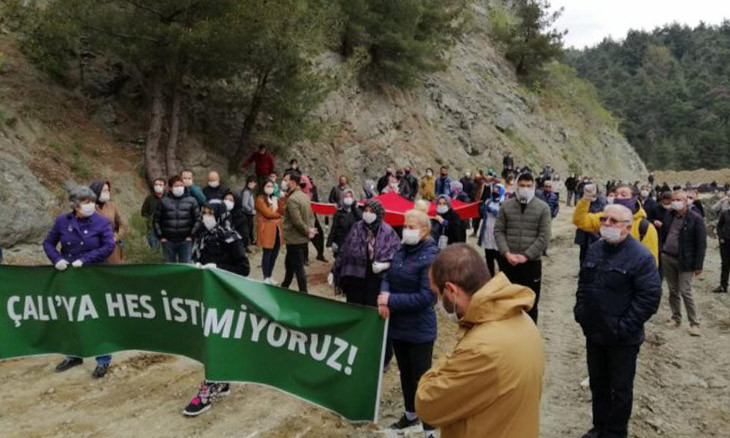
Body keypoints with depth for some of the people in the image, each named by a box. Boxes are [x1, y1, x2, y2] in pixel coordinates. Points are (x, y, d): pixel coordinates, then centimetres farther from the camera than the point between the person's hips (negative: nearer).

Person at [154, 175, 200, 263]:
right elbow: (157, 220, 8)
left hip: (186, 241, -1)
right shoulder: (164, 201, 3)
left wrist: (191, 235, -2)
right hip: (168, 241, 1)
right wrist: (160, 236, 2)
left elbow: (198, 219, 4)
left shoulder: (191, 201, 2)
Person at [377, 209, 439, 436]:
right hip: (397, 325, 7)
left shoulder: (431, 257, -19)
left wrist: (391, 300, -22)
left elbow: (426, 298, -24)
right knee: (405, 373, 22)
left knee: (421, 378, 4)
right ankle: (410, 415, 41)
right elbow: (388, 277, 8)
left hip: (419, 330, -7)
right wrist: (383, 296, -14)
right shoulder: (402, 251, 4)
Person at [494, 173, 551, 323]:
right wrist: (507, 253, -12)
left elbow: (544, 236, -6)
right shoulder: (506, 206, 4)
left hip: (532, 262, -1)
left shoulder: (543, 208, -1)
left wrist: (526, 256, -13)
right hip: (507, 261, 2)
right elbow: (498, 231, 2)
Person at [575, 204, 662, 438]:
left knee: (620, 388, 11)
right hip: (594, 333, 6)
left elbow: (650, 296, -19)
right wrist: (580, 311, 5)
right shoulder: (595, 249, 5)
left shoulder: (641, 257, -16)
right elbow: (583, 282, 15)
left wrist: (624, 327, -19)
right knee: (597, 382, 19)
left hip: (622, 339, -6)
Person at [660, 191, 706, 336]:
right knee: (673, 291, 12)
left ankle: (694, 323, 7)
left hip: (685, 261, -5)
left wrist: (698, 265, -12)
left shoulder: (695, 219, -10)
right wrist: (660, 253, 6)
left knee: (685, 292, -5)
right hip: (667, 258, 5)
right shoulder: (669, 216, 6)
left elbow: (701, 243, -10)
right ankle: (676, 319, 24)